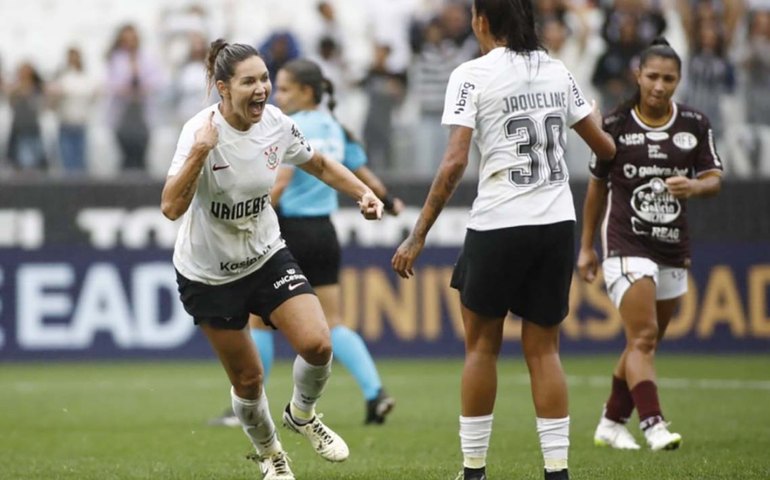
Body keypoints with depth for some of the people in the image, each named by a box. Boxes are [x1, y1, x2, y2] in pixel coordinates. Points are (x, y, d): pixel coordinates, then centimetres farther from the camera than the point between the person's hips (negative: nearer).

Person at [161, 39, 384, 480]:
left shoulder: (277, 124, -11)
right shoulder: (201, 131, -25)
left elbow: (319, 165, 9)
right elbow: (171, 207, -35)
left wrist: (363, 192, -6)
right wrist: (200, 152, -45)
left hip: (267, 257, 3)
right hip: (208, 273, -3)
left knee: (317, 344, -17)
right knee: (248, 378, 5)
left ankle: (303, 414, 15)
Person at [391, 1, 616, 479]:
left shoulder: (472, 75, -6)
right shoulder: (558, 71, 8)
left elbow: (454, 163, -14)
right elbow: (605, 148, 15)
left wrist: (418, 236, -10)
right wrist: (595, 115, 39)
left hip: (498, 226, -4)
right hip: (557, 224, 4)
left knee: (482, 344, 10)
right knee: (543, 347, 10)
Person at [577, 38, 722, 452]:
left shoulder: (695, 125, 3)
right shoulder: (614, 126, -2)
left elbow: (714, 178, 2)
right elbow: (597, 185, 8)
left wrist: (693, 186, -22)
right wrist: (586, 246, 11)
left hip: (673, 248, 4)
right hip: (627, 245, -4)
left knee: (644, 343, 12)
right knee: (643, 338, -17)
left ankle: (611, 423, 25)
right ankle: (653, 425, -25)